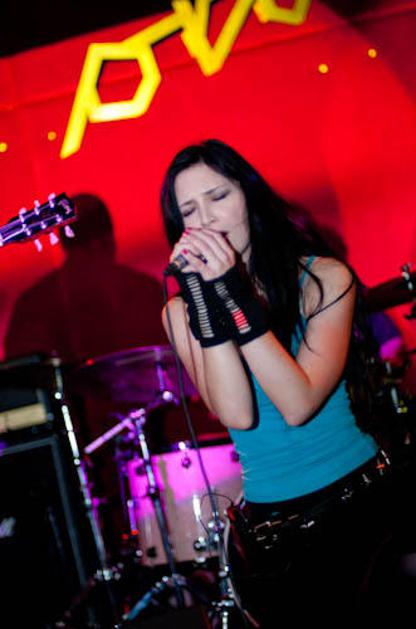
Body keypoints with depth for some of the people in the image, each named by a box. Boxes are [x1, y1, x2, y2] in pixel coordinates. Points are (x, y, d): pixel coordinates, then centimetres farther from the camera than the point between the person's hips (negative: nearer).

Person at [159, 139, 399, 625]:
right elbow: (237, 414, -19)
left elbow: (299, 406, -22)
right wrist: (205, 295, -24)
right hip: (268, 527, 2)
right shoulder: (180, 312, -5)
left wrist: (234, 294, -25)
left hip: (359, 498, -2)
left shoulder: (325, 278, -10)